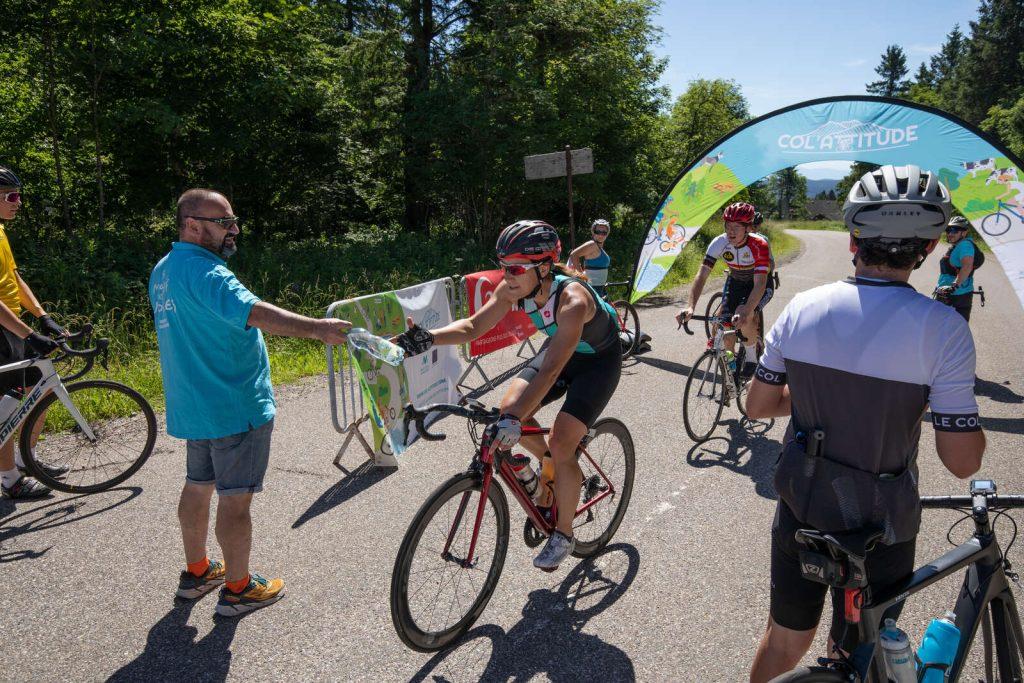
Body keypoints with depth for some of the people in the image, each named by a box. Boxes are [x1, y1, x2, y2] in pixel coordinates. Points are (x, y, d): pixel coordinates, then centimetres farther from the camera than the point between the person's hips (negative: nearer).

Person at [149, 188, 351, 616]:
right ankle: (238, 589, 14)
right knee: (235, 499, 1)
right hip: (233, 406, -10)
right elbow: (253, 312, -38)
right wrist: (314, 328, -47)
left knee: (197, 487, 20)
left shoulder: (164, 271, 13)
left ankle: (196, 572, 36)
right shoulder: (203, 272, -21)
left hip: (192, 404, 10)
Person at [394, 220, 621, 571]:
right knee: (510, 407, -14)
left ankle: (564, 535, 5)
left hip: (598, 360, -6)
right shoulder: (514, 288, -20)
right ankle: (550, 464, 17)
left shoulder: (572, 300, -39)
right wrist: (428, 338, -34)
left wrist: (515, 421, -57)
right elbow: (474, 325, -16)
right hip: (559, 349, 7)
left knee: (560, 444, -17)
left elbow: (550, 371, -47)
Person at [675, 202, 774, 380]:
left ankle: (752, 358, -5)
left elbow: (759, 284, -41)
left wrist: (745, 311, -58)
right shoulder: (720, 243, -24)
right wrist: (690, 306, -45)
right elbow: (702, 275, -29)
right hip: (735, 281, 4)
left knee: (744, 318, -31)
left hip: (761, 283, -4)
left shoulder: (759, 245, -33)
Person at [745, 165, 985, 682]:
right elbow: (962, 461, -16)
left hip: (800, 509, 3)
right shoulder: (941, 327, -19)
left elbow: (757, 405, -2)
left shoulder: (803, 307, -9)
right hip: (878, 525, -3)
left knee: (784, 639, 24)